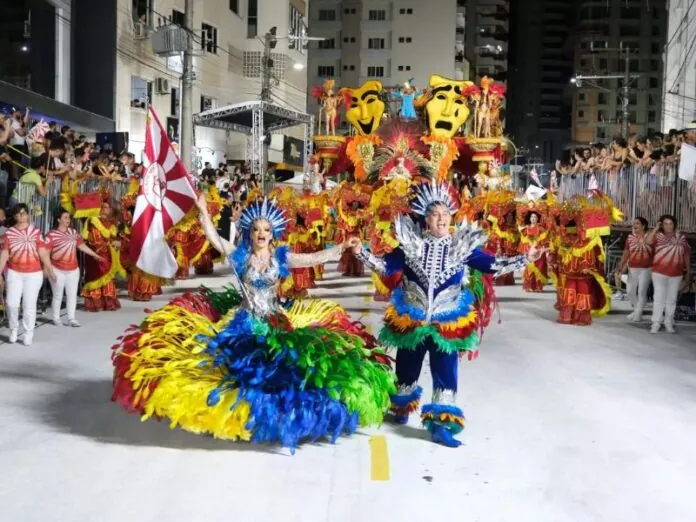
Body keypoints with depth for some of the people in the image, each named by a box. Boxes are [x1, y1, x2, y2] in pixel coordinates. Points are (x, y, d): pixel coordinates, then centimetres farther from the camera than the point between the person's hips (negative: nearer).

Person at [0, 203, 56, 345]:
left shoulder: (36, 231, -1)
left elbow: (43, 252, -4)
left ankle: (28, 334, 12)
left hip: (33, 274, -1)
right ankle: (14, 329, 20)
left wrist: (50, 270, -9)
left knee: (29, 305, 3)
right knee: (12, 303, -3)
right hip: (14, 273, 1)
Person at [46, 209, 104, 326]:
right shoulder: (52, 235, -13)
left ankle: (71, 318, 10)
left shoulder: (73, 232, 6)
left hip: (73, 269, 5)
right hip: (58, 270, -5)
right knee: (58, 295, 5)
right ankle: (56, 318, 17)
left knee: (72, 295, 5)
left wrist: (95, 255, 9)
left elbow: (82, 245, 11)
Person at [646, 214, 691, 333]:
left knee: (672, 299, 10)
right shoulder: (658, 236, -2)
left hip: (676, 274, 2)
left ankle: (669, 323, 18)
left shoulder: (681, 238, 4)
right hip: (659, 273, -2)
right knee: (658, 298, -2)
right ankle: (656, 323, 2)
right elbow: (648, 241, -22)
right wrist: (656, 228, -15)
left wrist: (688, 272, 7)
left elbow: (686, 255, 9)